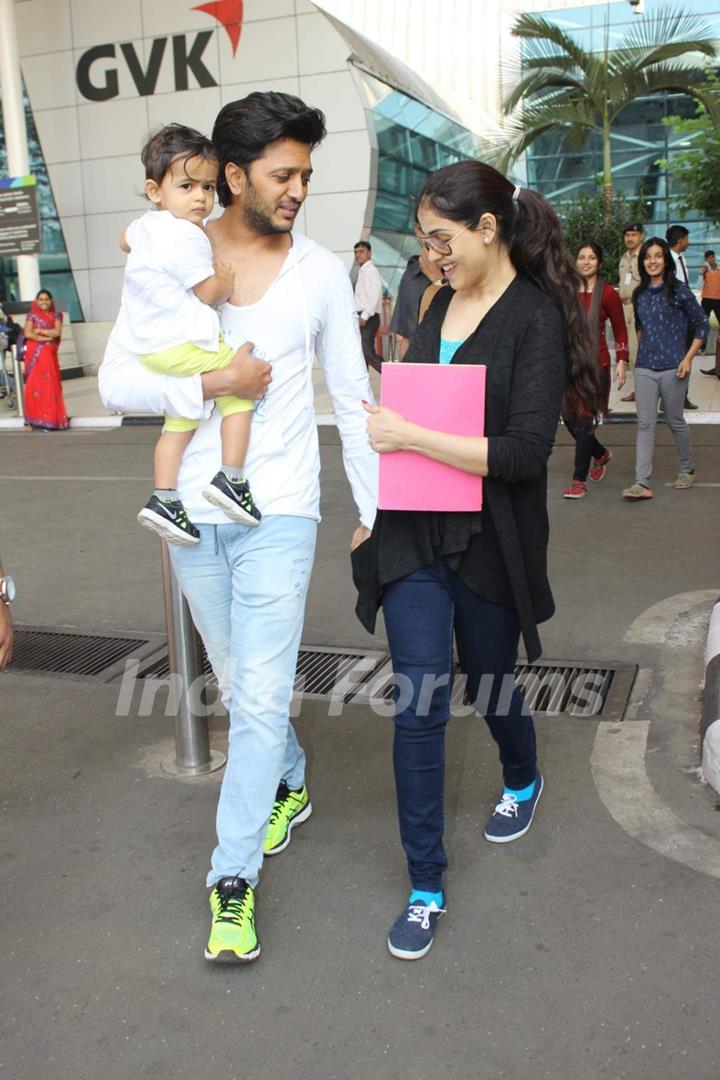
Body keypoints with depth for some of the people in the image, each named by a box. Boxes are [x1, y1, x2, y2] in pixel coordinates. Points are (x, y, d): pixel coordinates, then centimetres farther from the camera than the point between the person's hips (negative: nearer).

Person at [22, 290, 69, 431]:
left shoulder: (56, 315, 10)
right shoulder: (32, 315, 4)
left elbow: (57, 332, -5)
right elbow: (27, 333, -8)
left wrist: (40, 331, -6)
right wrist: (45, 337, -11)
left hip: (49, 354, 2)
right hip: (35, 354, -2)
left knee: (51, 384, 1)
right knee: (36, 383, -5)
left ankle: (51, 418, 6)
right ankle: (38, 419, -6)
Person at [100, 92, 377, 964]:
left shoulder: (320, 271, -1)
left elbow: (351, 396, 4)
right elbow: (116, 382, -5)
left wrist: (373, 507, 3)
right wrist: (209, 386, -19)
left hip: (279, 513, -2)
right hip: (195, 510, 2)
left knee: (260, 696, -5)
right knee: (239, 682, 17)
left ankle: (233, 879, 8)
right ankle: (289, 785, 44)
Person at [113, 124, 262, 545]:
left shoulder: (145, 224, 14)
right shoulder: (188, 237, -17)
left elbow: (126, 240, 39)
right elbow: (210, 293, -15)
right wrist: (227, 278, 3)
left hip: (150, 348, 10)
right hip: (185, 344, -10)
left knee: (180, 420, 15)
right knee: (241, 389, -1)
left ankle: (164, 498, 13)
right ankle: (231, 478, -5)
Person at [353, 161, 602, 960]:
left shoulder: (536, 317, -12)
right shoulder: (441, 303, 7)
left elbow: (524, 451, -21)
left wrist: (407, 436, -22)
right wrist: (384, 424, 0)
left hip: (488, 542, -4)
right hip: (413, 534, 4)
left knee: (490, 686, 17)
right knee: (418, 705, -1)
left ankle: (523, 782, 52)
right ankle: (425, 887, 13)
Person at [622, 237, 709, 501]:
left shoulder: (679, 291, -6)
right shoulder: (640, 294, 8)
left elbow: (701, 325, -2)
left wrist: (688, 358, -9)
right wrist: (645, 346, 13)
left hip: (672, 367, -4)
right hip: (644, 367, 4)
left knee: (675, 421, 8)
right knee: (645, 424, -2)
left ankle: (688, 469, 29)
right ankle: (642, 483, -6)